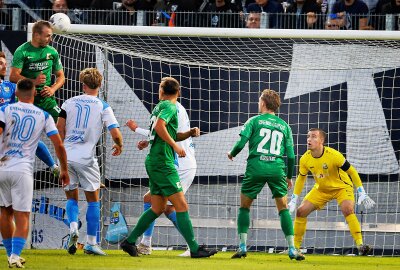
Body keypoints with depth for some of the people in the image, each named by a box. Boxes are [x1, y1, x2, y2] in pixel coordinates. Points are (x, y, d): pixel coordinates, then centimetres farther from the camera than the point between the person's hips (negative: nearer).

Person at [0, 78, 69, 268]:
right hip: (23, 170, -1)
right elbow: (59, 145, 4)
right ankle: (15, 255, -15)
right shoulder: (44, 116, 6)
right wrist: (64, 170, 15)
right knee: (22, 216, 1)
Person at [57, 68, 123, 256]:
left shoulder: (70, 102, 5)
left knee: (71, 197, 15)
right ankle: (91, 243, 6)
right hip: (86, 159, -2)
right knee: (93, 200, 10)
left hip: (67, 156, 2)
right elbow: (115, 134, -8)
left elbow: (60, 129, 3)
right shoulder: (103, 107, -1)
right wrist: (119, 146, 14)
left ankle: (73, 227, -14)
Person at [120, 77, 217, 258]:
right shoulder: (169, 107, -8)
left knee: (158, 208, 14)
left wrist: (188, 133, 10)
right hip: (163, 163, -9)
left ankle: (130, 241, 16)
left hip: (153, 162, 9)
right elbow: (159, 127, -25)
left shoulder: (160, 106, 19)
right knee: (181, 206, -9)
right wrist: (175, 146, -20)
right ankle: (195, 249, -11)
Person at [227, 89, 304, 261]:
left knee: (244, 206, 12)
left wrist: (232, 154, 19)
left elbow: (241, 143, -3)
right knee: (283, 208, 8)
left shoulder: (254, 121, 6)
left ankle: (242, 246, 2)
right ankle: (292, 249, -1)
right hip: (277, 169, 2)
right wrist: (289, 177, 23)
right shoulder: (284, 126, 14)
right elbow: (290, 155, 12)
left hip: (256, 167, -2)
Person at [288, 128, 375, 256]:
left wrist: (362, 194, -20)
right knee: (301, 211, -5)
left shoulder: (334, 155, -29)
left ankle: (360, 245, -30)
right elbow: (301, 178, 4)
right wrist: (293, 200, 3)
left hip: (341, 187, -5)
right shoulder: (305, 159, -15)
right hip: (321, 189, 5)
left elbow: (352, 172, -19)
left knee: (348, 209, -31)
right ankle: (295, 247, 9)